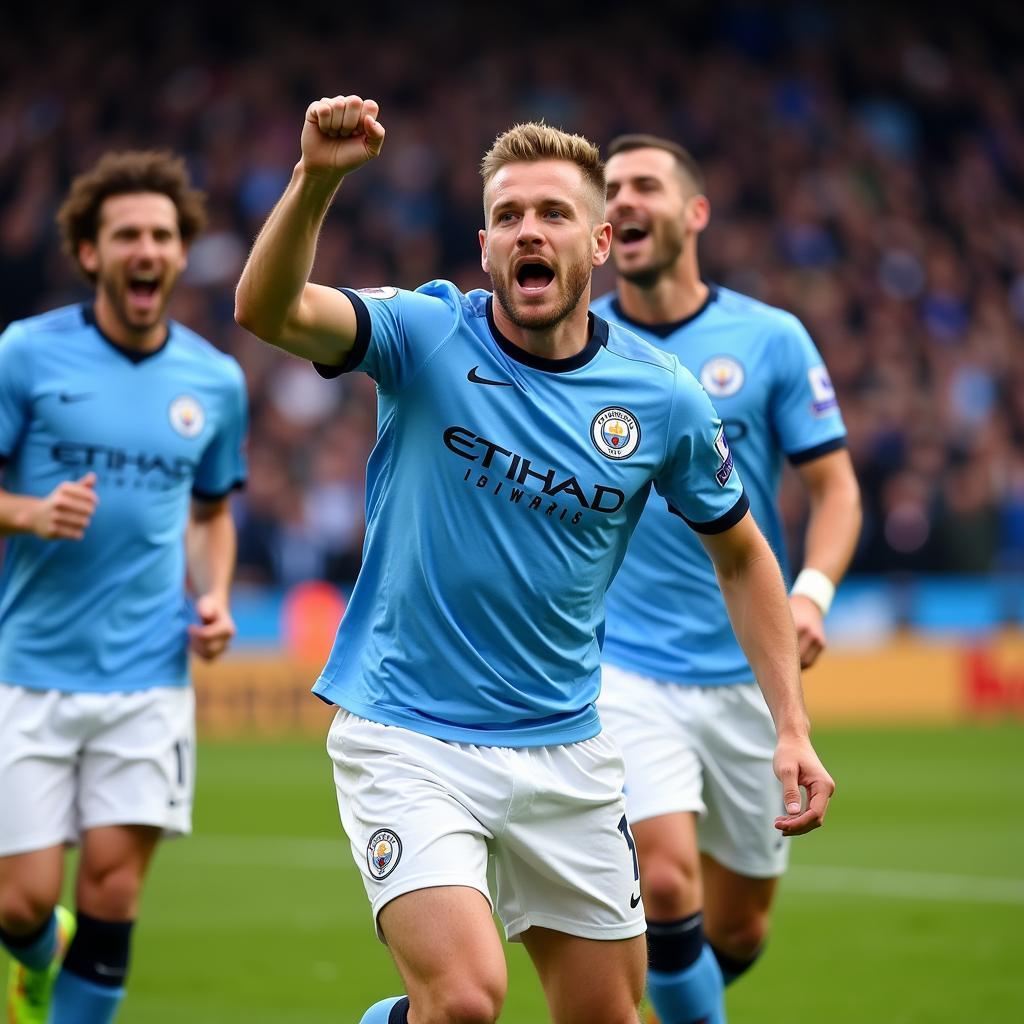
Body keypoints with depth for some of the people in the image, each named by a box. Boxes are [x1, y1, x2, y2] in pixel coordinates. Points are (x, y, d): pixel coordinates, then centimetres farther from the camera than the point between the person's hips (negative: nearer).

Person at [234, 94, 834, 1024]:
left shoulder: (663, 398, -3)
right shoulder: (426, 338, -10)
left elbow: (740, 554, 12)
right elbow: (269, 311, -28)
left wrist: (792, 726, 5)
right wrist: (317, 179, -44)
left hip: (565, 748, 4)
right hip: (406, 734, -4)